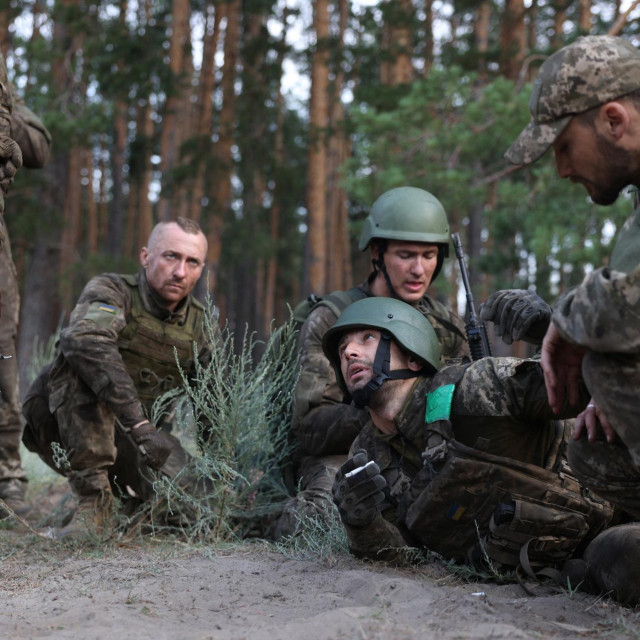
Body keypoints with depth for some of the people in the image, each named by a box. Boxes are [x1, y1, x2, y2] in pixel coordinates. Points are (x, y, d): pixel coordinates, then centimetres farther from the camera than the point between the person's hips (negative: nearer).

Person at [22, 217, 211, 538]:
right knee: (82, 360, -33)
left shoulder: (196, 322, 1)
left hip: (122, 436, 7)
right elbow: (85, 340, -41)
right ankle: (93, 500, -30)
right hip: (58, 424, -6)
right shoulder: (111, 291, -18)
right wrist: (141, 426, -47)